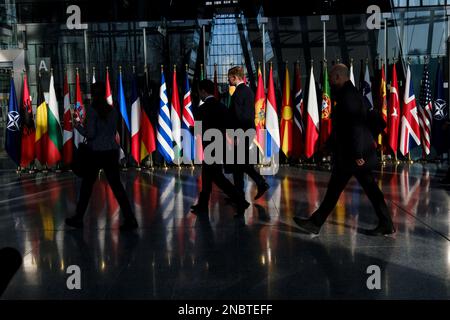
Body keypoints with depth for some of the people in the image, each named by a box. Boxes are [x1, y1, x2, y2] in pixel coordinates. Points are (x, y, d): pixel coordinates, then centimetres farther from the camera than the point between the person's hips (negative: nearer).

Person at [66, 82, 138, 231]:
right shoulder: (112, 110, 7)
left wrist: (78, 125, 2)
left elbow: (90, 134, -12)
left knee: (87, 185, 10)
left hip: (97, 152, -4)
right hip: (112, 151, 4)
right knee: (116, 185, 4)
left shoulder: (92, 110, -9)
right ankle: (130, 219, -2)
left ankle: (78, 218, 22)